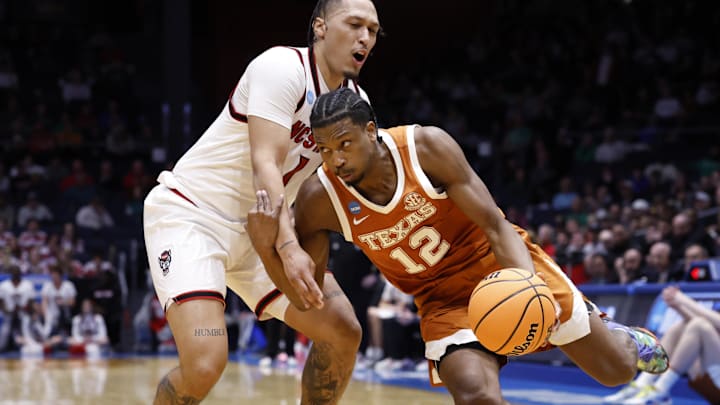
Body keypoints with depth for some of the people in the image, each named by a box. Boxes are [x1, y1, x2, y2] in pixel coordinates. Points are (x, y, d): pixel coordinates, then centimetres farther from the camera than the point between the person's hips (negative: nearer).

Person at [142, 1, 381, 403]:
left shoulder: (356, 102, 5)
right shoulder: (284, 68, -20)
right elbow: (265, 166, -29)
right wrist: (289, 249, -41)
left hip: (256, 228, 8)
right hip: (190, 214, -8)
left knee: (343, 332, -1)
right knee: (205, 363, -24)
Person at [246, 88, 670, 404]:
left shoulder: (426, 145, -25)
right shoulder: (320, 200, -20)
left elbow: (497, 226, -22)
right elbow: (306, 295, -13)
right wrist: (268, 249, -32)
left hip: (502, 262, -1)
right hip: (443, 298, 1)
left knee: (616, 369, 6)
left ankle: (614, 335, 45)